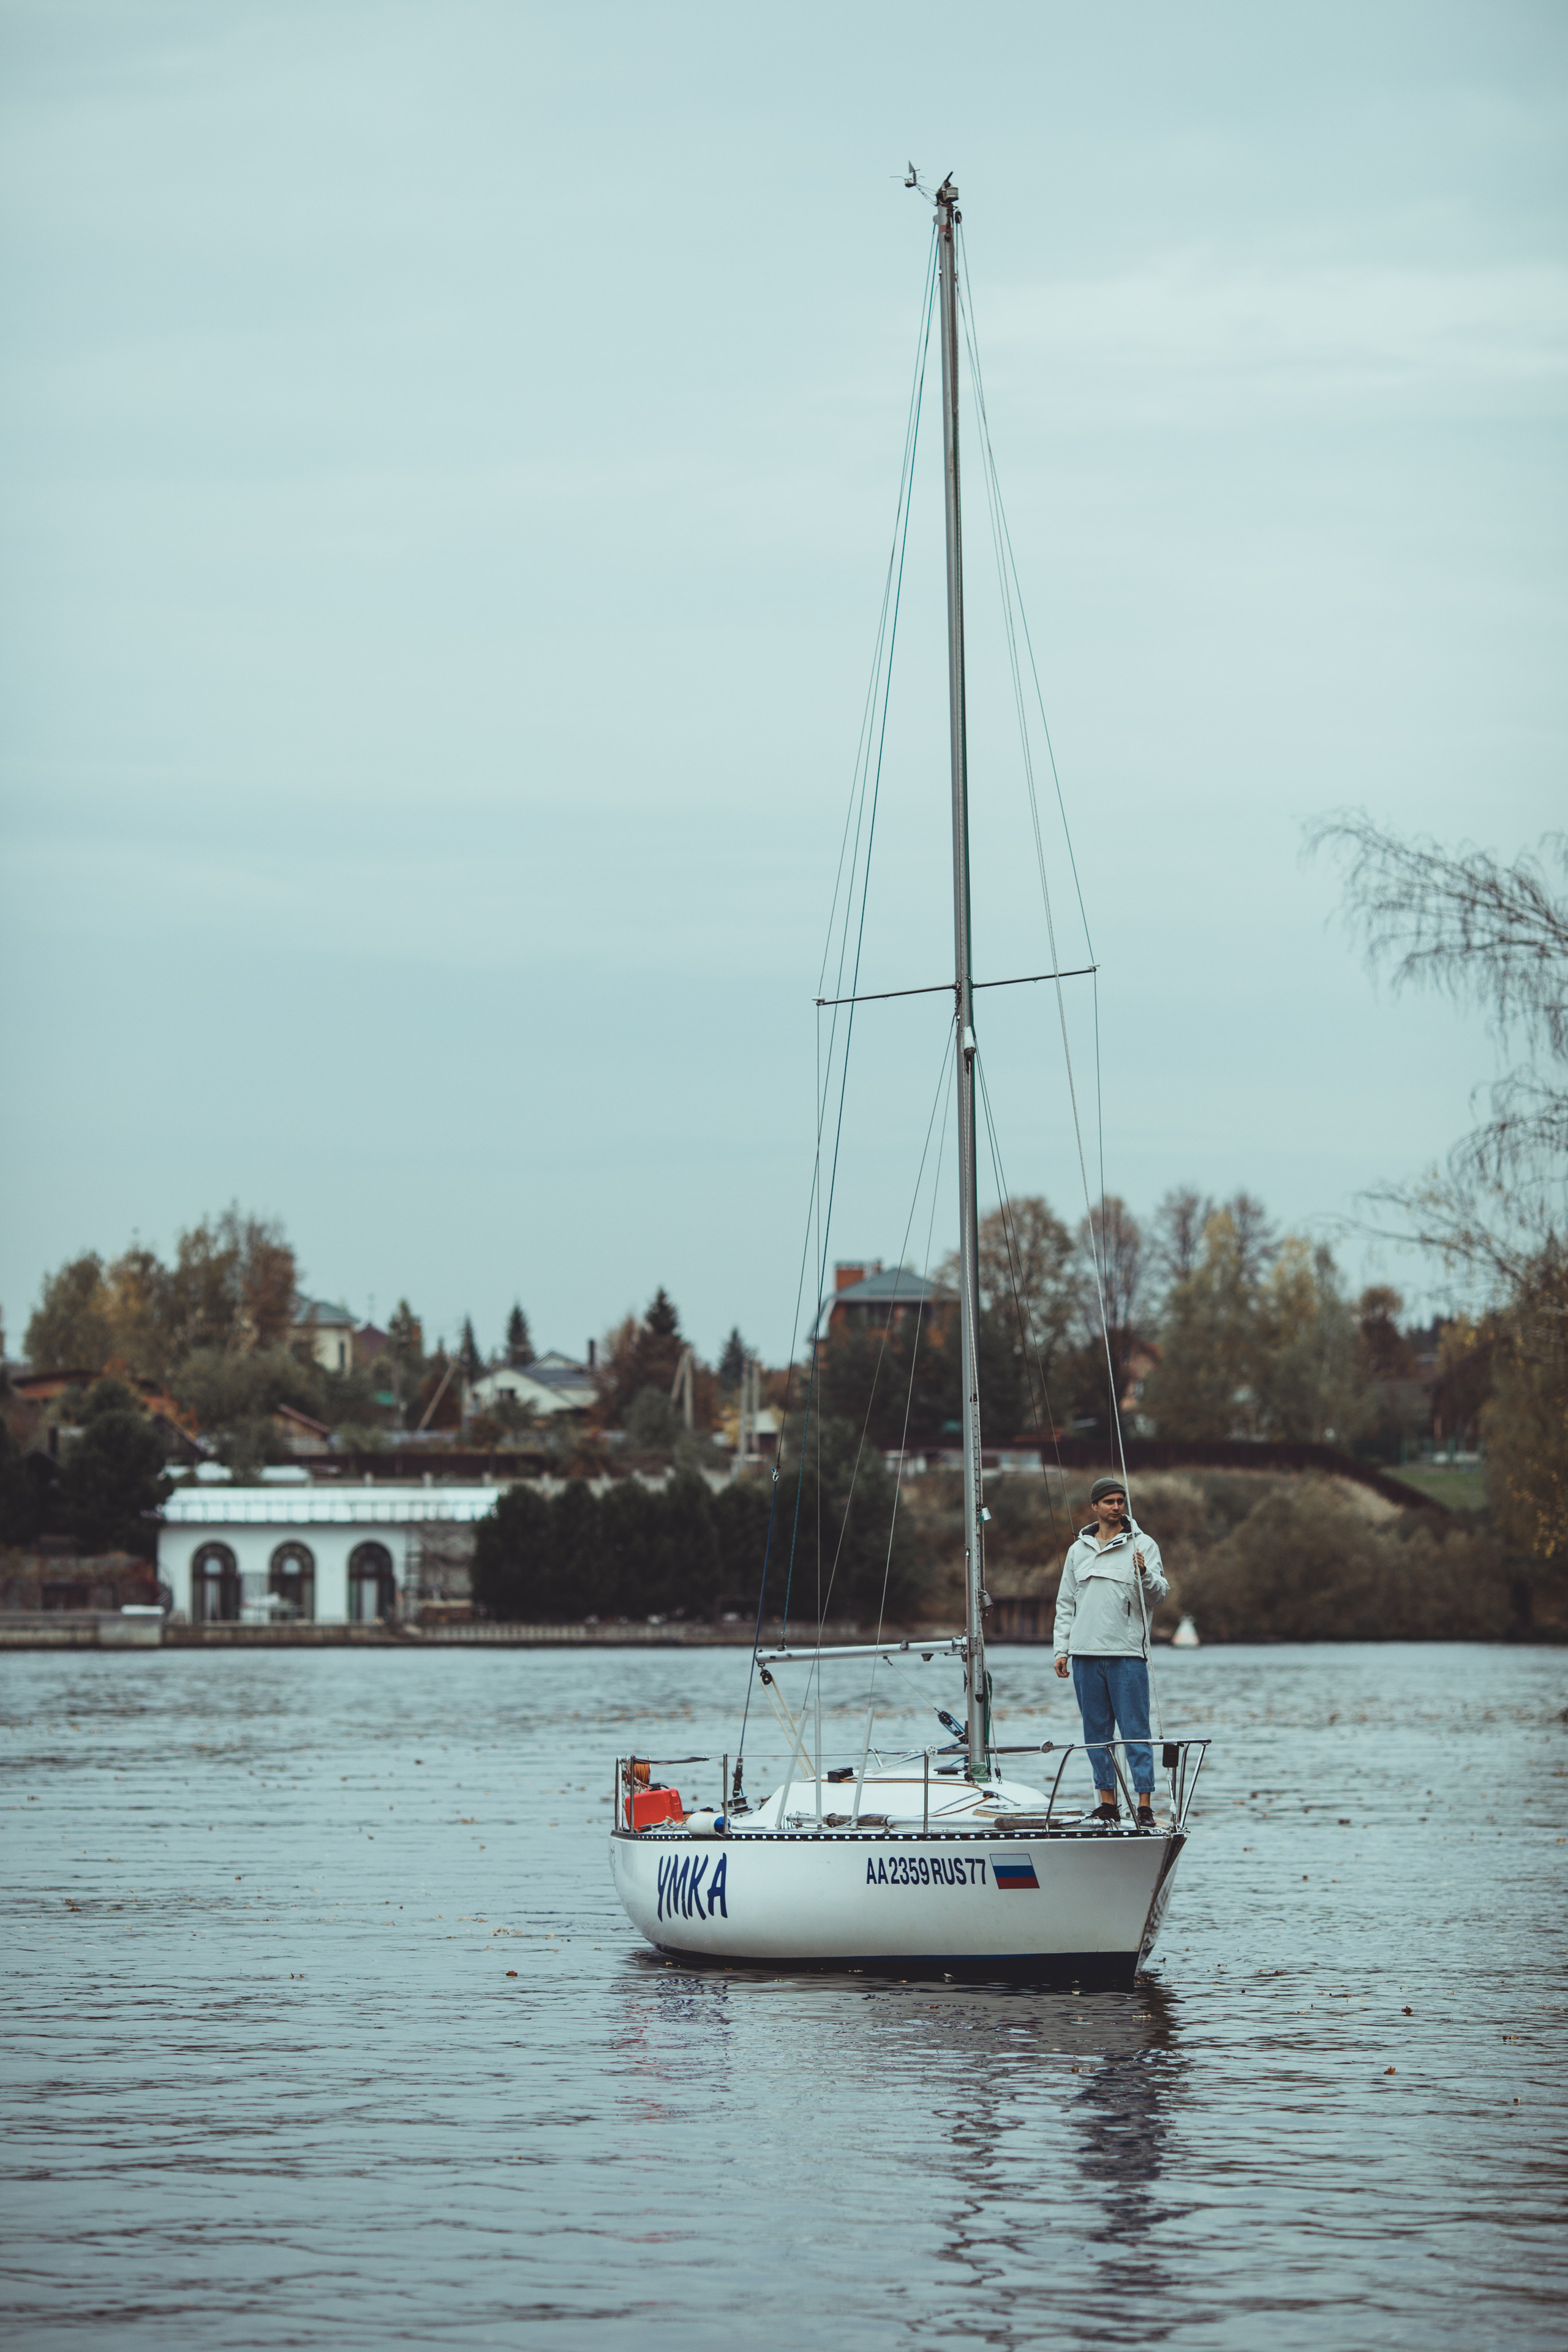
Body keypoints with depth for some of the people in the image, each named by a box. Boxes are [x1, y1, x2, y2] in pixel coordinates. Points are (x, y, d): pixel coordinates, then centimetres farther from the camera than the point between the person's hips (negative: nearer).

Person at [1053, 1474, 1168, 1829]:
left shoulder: (1143, 1546, 3)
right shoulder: (1079, 1550, 14)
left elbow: (1158, 1593, -6)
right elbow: (1066, 1604, 18)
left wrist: (1145, 1574, -26)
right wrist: (1062, 1650, 10)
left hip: (1128, 1653, -4)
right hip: (1085, 1654, 4)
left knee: (1135, 1731, -7)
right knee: (1096, 1732, 7)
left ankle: (1145, 1806, -7)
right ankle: (1107, 1804, 13)